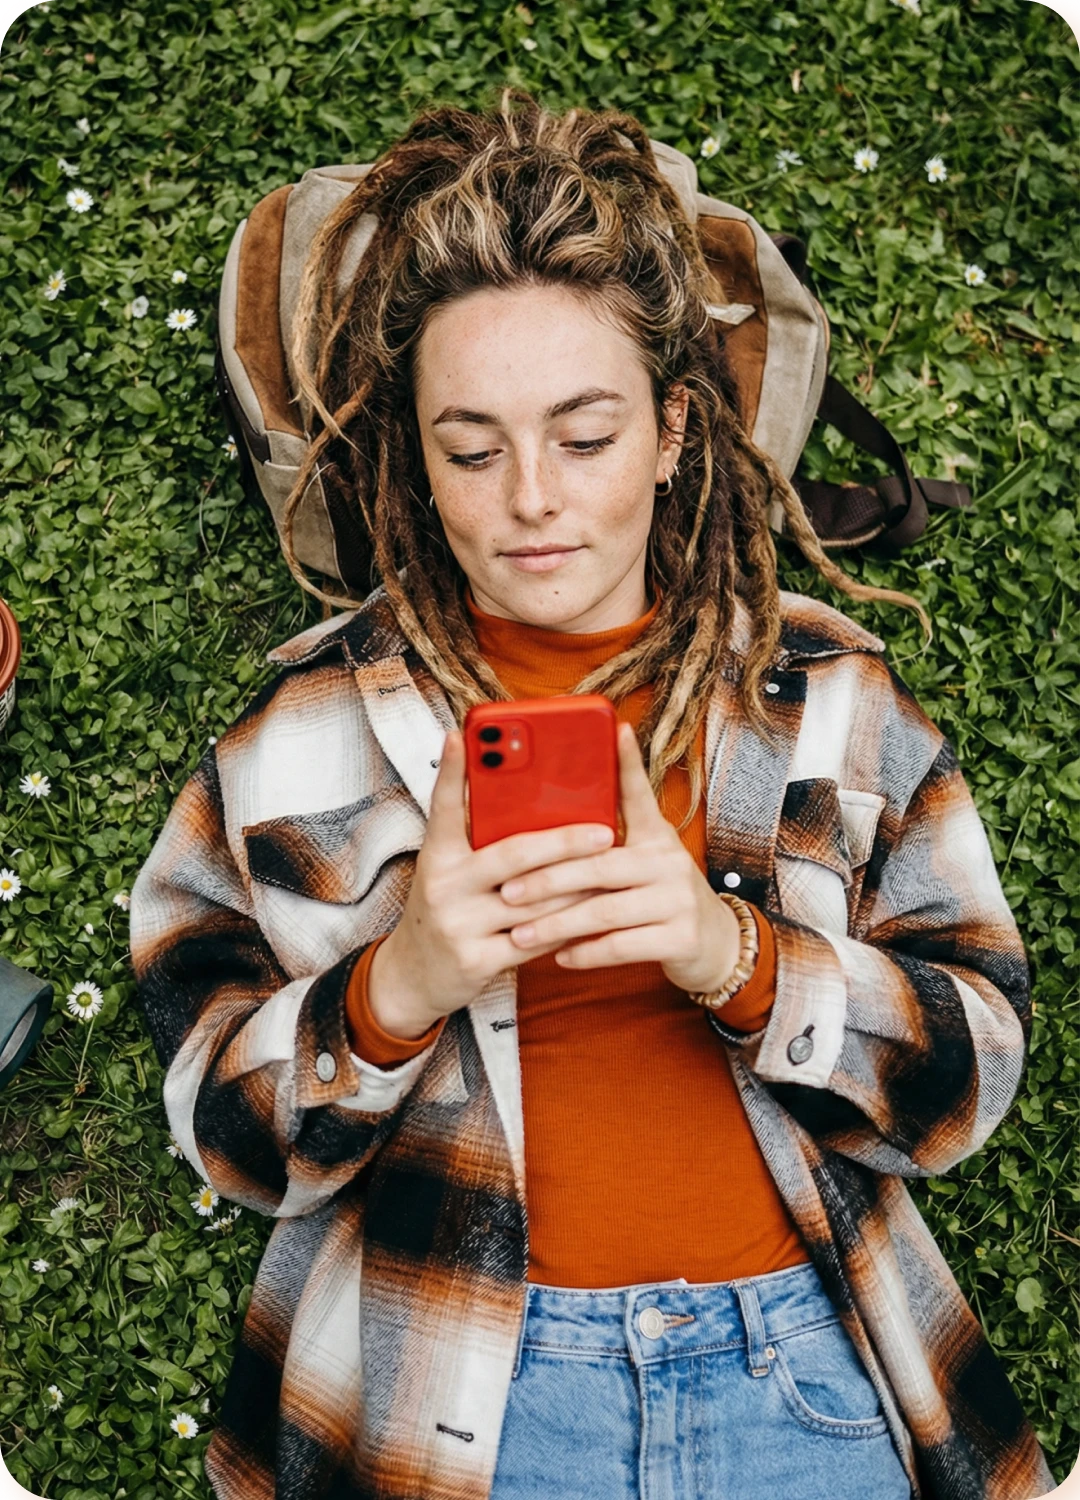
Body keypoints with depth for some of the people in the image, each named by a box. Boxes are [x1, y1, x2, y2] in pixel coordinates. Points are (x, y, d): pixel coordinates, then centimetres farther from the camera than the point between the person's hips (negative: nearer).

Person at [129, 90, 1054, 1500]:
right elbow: (225, 1126, -3)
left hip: (803, 1359, 1)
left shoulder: (833, 694, -2)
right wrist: (397, 988, -23)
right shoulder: (310, 721, -4)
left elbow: (975, 1065, -4)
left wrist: (740, 958, -22)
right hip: (445, 1387, 0)